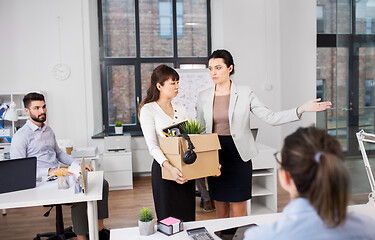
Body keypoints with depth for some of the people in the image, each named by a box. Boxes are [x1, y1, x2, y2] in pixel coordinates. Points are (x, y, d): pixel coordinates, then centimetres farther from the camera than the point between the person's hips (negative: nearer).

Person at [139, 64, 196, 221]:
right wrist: (169, 167, -32)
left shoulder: (180, 109, 11)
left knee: (188, 217, 13)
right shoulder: (148, 110, -8)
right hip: (164, 168, -5)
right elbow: (152, 146, -16)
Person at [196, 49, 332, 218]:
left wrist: (302, 109, -13)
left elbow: (271, 118, -5)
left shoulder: (245, 93, -2)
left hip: (238, 155, -2)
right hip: (214, 155, 3)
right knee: (221, 213, 12)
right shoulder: (203, 96, 5)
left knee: (239, 214, 3)